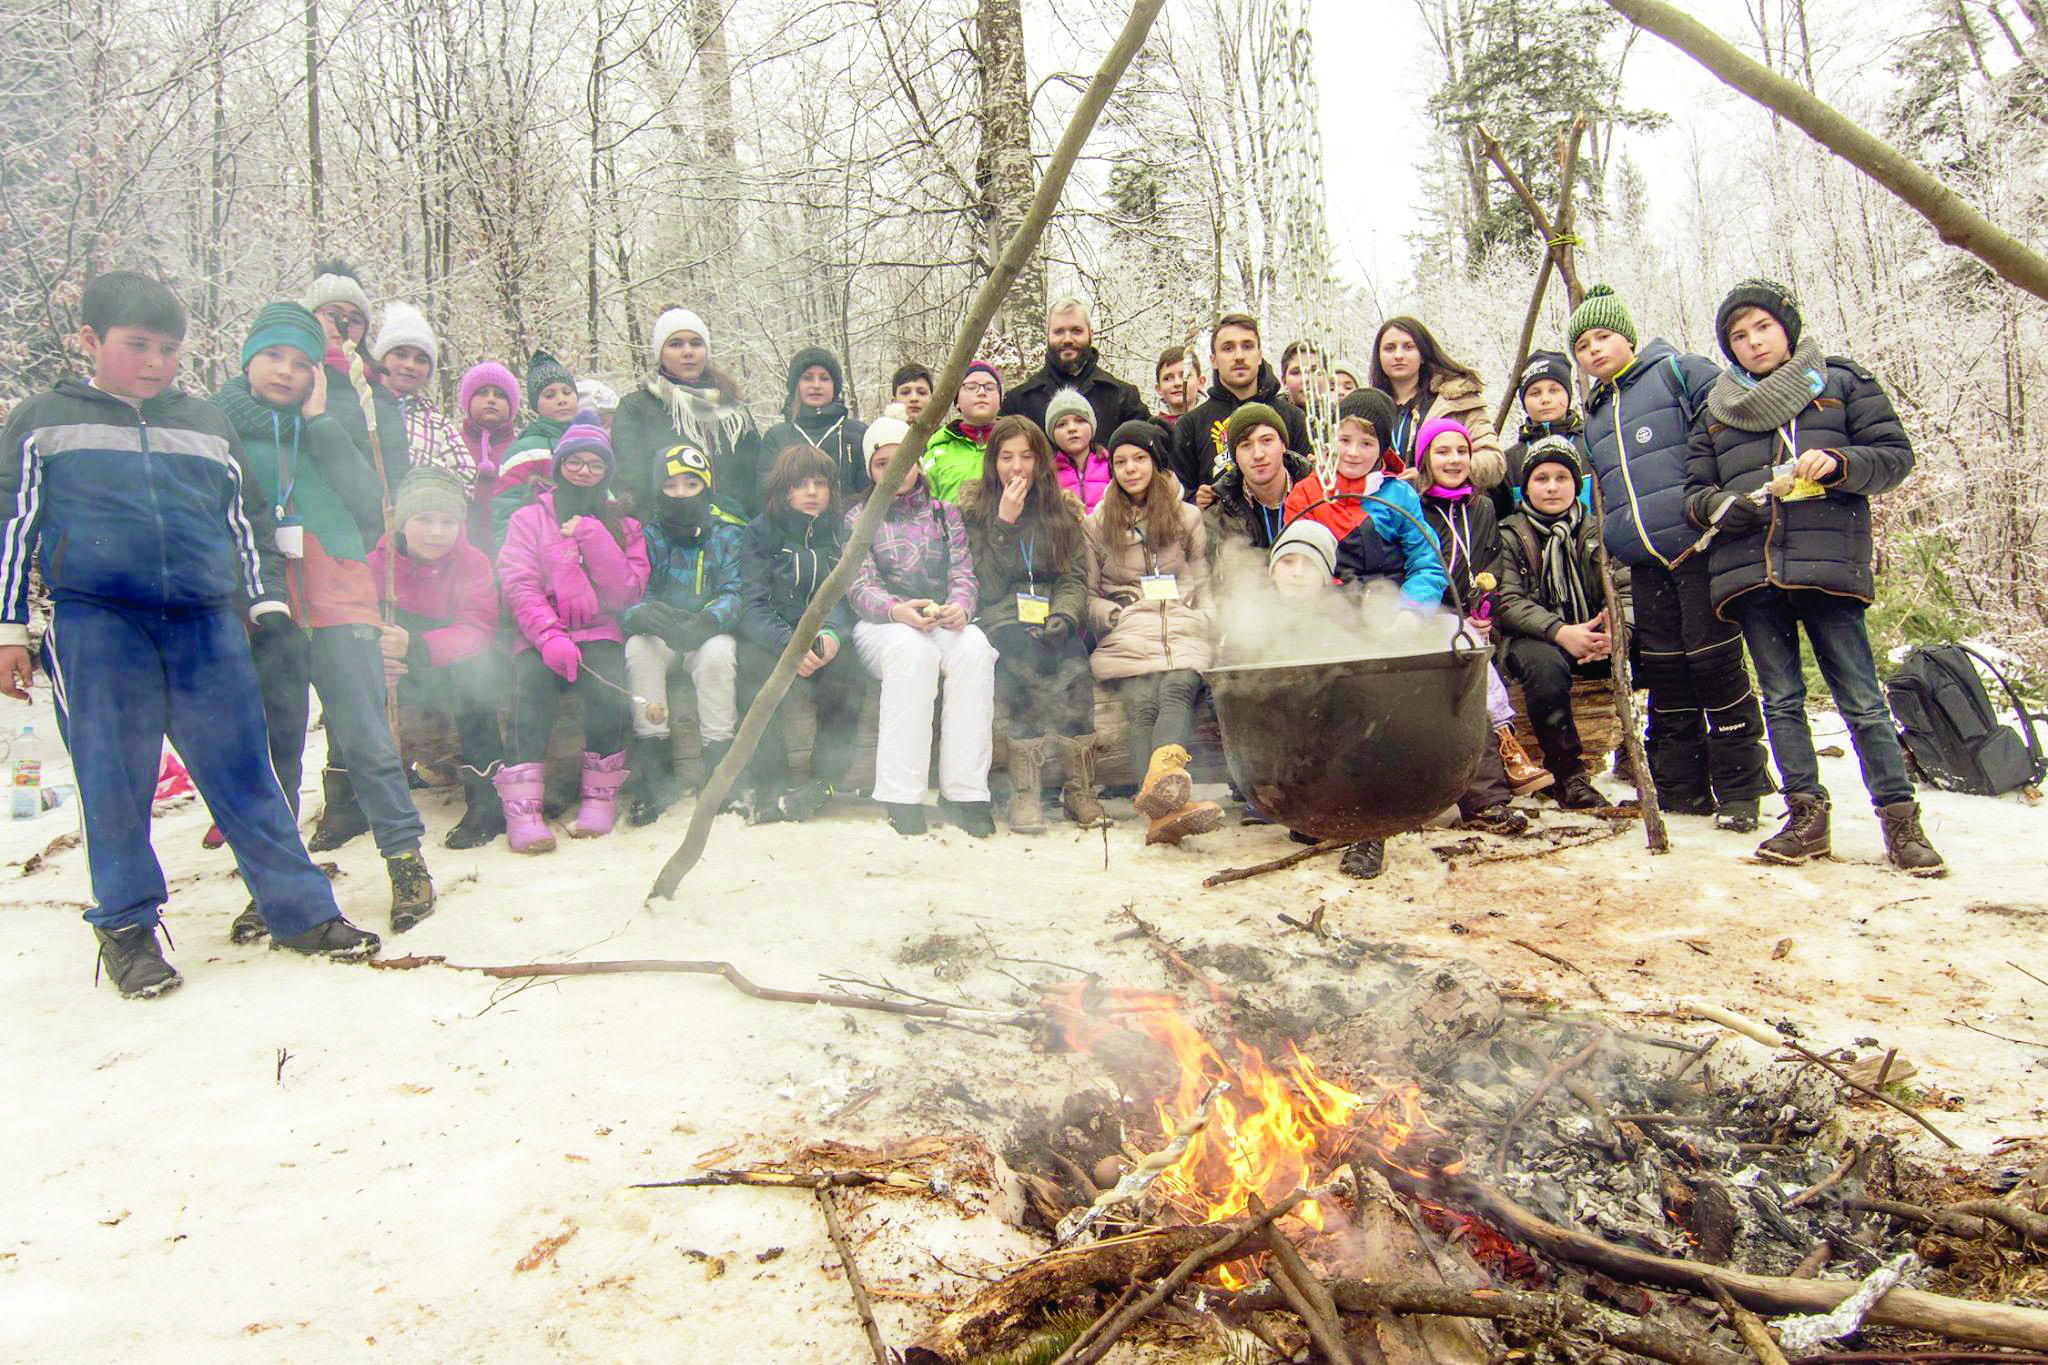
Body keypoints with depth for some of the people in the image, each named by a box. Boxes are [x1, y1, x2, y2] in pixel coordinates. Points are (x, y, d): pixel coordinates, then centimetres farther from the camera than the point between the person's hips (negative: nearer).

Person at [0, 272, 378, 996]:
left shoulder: (205, 424, 18)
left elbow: (248, 517, 22)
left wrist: (266, 599, 14)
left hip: (205, 620, 2)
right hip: (94, 619, -2)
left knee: (242, 766, 2)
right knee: (114, 778, 1)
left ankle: (300, 908, 7)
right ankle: (126, 925, 16)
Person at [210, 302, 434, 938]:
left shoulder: (330, 427, 13)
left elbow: (371, 505, -2)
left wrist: (319, 421, -2)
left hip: (340, 605, 0)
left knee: (366, 739, -4)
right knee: (273, 749, 5)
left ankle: (406, 859, 5)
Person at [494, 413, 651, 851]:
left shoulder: (623, 525, 16)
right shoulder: (529, 519, 12)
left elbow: (625, 593, 0)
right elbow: (519, 586, -2)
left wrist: (592, 536, -8)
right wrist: (550, 635, -19)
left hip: (599, 633, 1)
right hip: (539, 634, -1)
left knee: (608, 686, -31)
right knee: (532, 683, -32)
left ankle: (599, 797, -21)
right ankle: (521, 807, -37)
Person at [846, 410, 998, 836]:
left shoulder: (945, 514, 22)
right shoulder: (858, 518, 16)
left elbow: (963, 574, 8)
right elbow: (860, 586, 1)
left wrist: (959, 607, -17)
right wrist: (897, 610, -22)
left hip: (945, 622, 2)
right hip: (881, 625, -2)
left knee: (974, 647, -34)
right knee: (912, 649, -39)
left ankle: (963, 791, -35)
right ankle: (901, 795, -39)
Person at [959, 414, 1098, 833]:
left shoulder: (1063, 509, 14)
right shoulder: (974, 509, 6)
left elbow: (1075, 579, 7)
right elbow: (987, 588, -3)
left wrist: (1062, 616, -13)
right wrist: (1003, 523, -10)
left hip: (1052, 620, 2)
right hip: (1000, 620, -2)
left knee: (1073, 660, -32)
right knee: (1026, 653, -37)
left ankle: (1080, 786, -30)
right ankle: (1024, 788, -38)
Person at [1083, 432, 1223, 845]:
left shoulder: (1187, 518, 23)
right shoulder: (1096, 524, 21)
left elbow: (1205, 586, 21)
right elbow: (1087, 594, 18)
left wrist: (1203, 623, 1)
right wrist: (1116, 615, -2)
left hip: (1182, 629, 1)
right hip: (1125, 636, -1)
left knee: (1177, 691, -34)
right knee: (1141, 704, -32)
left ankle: (1158, 781, -62)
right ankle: (1170, 803, -55)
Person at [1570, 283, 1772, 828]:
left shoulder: (1678, 372, 6)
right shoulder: (1592, 420, 24)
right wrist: (1606, 543, 21)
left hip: (1699, 544, -6)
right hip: (1645, 563, 6)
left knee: (1714, 662, -7)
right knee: (1664, 673, 6)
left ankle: (1739, 787, 2)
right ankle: (1679, 788, 14)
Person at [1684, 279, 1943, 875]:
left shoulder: (1842, 382, 12)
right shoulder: (1715, 411, 19)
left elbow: (1896, 456, 8)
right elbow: (1695, 489, 17)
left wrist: (1840, 463, -11)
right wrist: (1717, 505, -5)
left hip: (1827, 560, -3)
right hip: (1749, 571, 3)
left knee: (1861, 699, -5)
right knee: (1781, 698, 4)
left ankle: (1900, 819, 1)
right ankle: (1806, 815, 10)